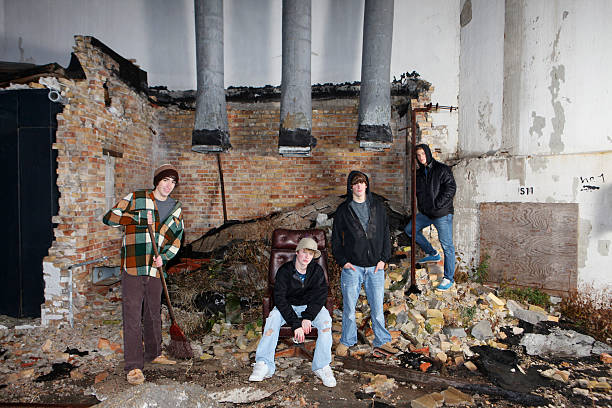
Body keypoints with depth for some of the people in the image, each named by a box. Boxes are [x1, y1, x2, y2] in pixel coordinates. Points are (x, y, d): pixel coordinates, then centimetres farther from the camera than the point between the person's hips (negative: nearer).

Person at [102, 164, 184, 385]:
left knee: (154, 313, 16)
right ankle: (133, 367, 4)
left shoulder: (176, 209, 10)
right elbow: (109, 218, -5)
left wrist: (164, 257, -4)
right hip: (132, 267, -4)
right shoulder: (135, 199, -1)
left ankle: (154, 353, 34)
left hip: (154, 269, 4)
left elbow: (176, 239, 13)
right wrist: (140, 218, -15)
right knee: (132, 316, -4)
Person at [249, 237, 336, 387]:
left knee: (325, 320, -28)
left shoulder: (317, 270, -9)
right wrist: (296, 324, -30)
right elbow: (279, 298, -22)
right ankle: (264, 365, -26)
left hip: (311, 306, 1)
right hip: (288, 306, -1)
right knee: (273, 318, -30)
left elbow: (321, 296, -12)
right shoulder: (284, 271, -15)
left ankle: (322, 366, -22)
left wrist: (308, 317, -27)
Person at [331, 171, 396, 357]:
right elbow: (336, 238, 5)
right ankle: (346, 341, 24)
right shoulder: (343, 210, 2)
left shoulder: (377, 206, 7)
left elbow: (386, 233, 10)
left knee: (377, 307, 7)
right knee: (349, 307, 6)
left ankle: (382, 342, 23)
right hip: (352, 267, -1)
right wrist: (343, 261, -5)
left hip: (375, 267, 1)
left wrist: (383, 258, 1)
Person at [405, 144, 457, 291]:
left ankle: (449, 278, 7)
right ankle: (432, 254, 24)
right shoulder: (419, 173, 11)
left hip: (443, 214, -7)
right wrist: (421, 207, 5)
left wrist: (437, 205, -17)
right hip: (425, 213, 7)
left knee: (447, 245, -3)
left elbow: (451, 188, -13)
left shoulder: (442, 169, -8)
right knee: (409, 229, 14)